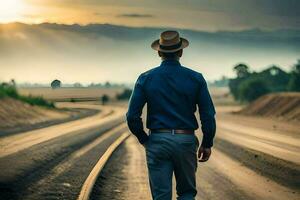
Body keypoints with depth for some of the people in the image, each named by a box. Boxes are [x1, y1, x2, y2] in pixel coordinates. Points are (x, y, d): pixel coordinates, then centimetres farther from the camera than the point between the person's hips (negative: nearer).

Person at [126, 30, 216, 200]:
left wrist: (144, 139, 11)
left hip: (157, 141, 0)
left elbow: (132, 116, -3)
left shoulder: (146, 79, 0)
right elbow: (208, 115, -2)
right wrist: (207, 144, 9)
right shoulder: (196, 78, 0)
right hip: (186, 141, 0)